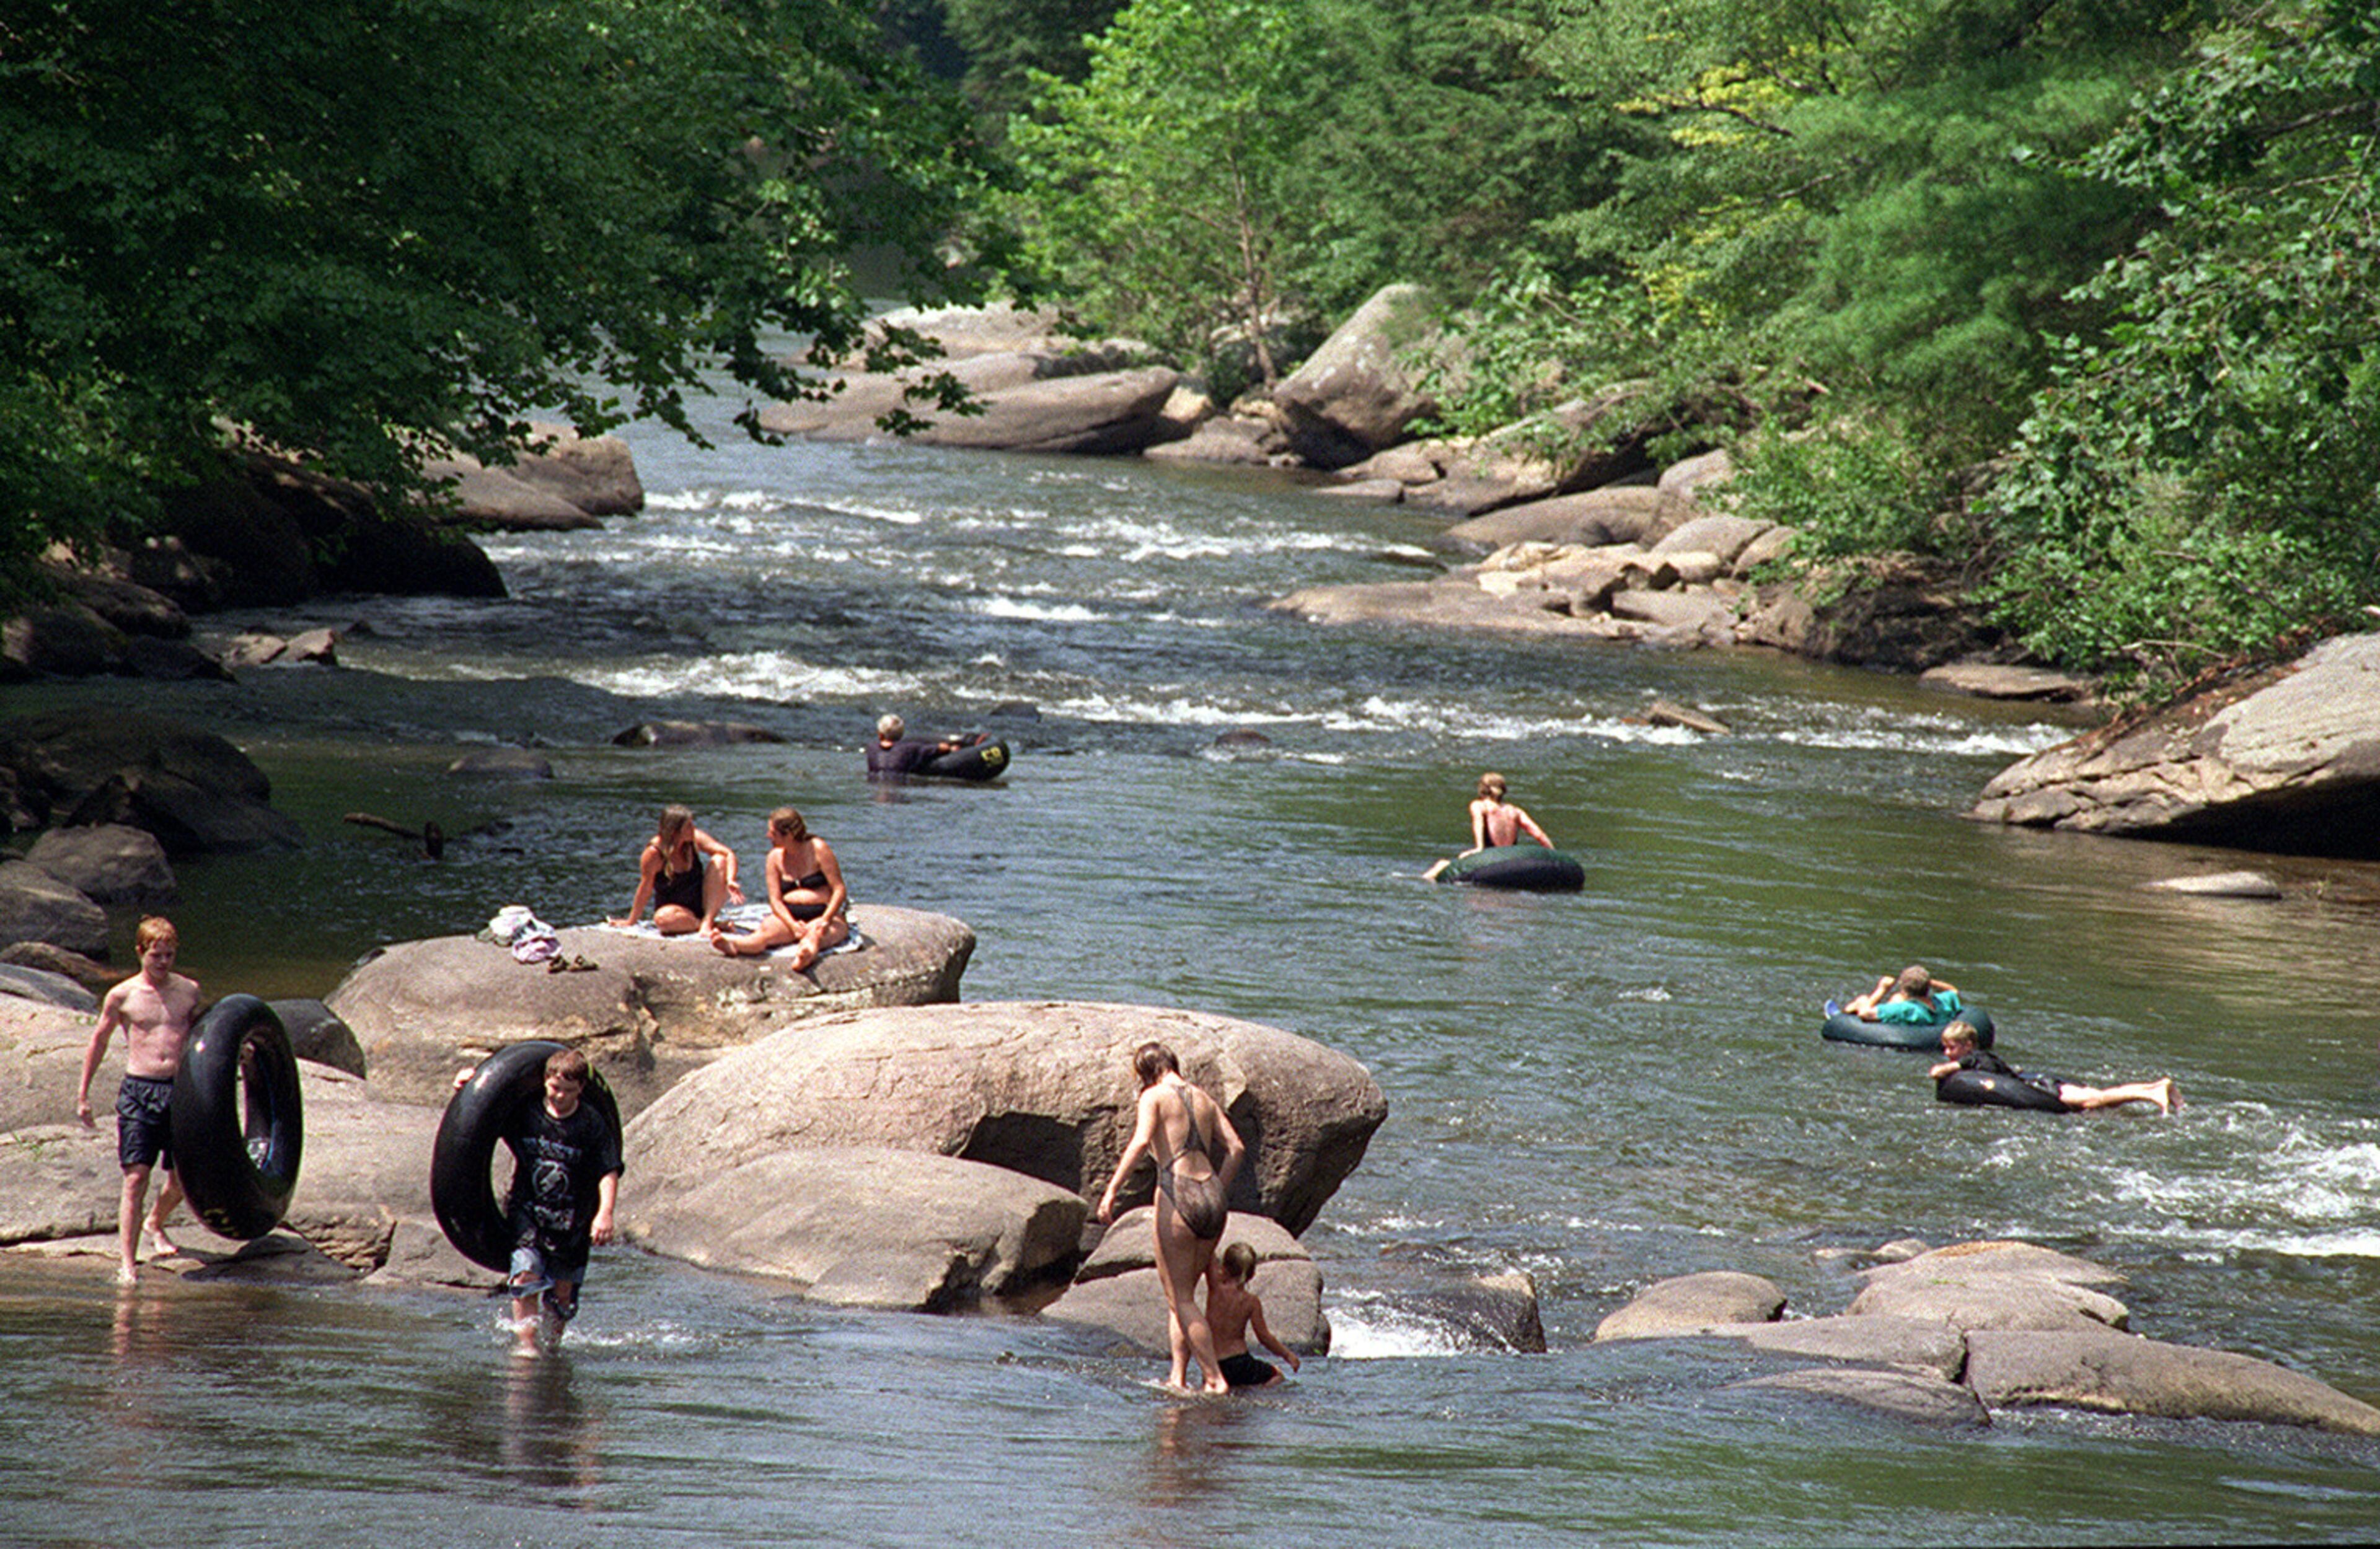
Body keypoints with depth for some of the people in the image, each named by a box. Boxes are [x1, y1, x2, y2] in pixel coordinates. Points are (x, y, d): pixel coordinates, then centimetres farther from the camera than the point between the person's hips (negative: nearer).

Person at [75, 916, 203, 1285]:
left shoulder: (189, 991, 7)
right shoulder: (122, 996, 0)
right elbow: (99, 1040, 11)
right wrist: (83, 1095, 12)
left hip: (180, 1089, 3)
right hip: (138, 1091, -3)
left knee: (181, 1181, 10)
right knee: (136, 1178, -11)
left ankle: (156, 1226, 42)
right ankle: (128, 1262, -11)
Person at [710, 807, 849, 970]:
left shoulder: (818, 849, -3)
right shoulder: (775, 857, 9)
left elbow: (839, 890, -6)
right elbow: (775, 900, 3)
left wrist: (825, 920, -22)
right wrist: (793, 925, -17)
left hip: (823, 914, -3)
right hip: (790, 915, 3)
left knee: (816, 933, -40)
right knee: (767, 930, -32)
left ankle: (809, 950, -78)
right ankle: (733, 945, -66)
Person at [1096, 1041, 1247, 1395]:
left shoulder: (1155, 1097, -1)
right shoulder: (1204, 1100, 16)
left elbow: (1141, 1142, -17)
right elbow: (1236, 1148, 11)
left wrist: (1112, 1190, -20)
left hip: (1178, 1196, -6)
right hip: (1212, 1198, 6)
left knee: (1181, 1299, 2)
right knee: (1181, 1295, 16)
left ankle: (1216, 1379, -3)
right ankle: (1179, 1377, 8)